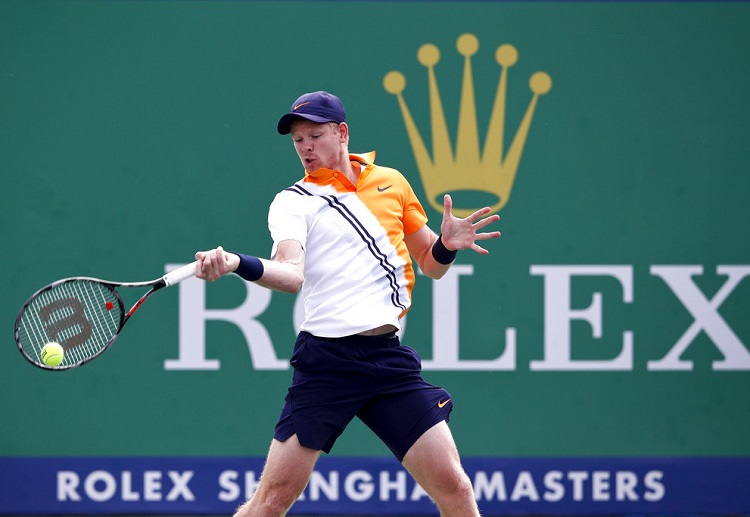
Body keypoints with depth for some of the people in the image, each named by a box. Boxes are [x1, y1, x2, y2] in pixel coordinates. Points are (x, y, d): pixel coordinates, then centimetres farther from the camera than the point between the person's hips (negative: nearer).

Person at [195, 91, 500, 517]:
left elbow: (430, 264, 23)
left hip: (390, 359, 3)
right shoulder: (293, 202, 5)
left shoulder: (391, 182, 16)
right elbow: (291, 273, -14)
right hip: (326, 362, -3)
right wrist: (236, 264, -34)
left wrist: (447, 245, 0)